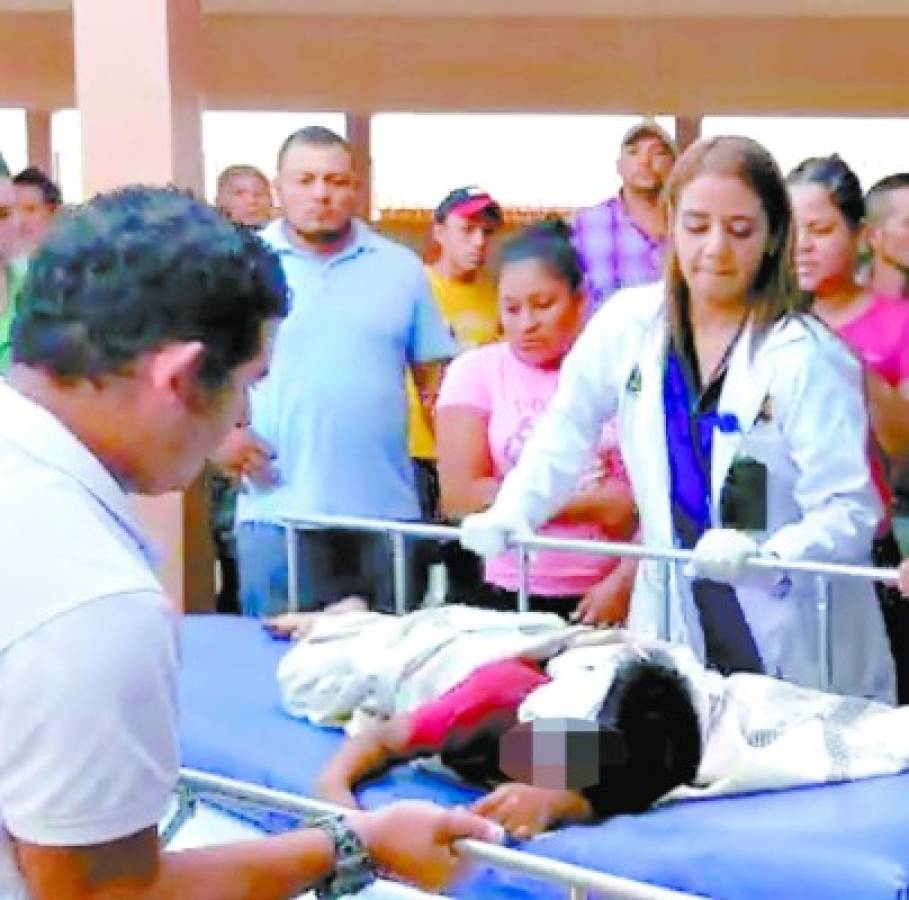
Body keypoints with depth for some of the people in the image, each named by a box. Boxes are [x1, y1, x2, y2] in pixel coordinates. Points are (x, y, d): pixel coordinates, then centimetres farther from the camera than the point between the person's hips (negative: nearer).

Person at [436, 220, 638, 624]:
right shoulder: (476, 370, 1)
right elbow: (460, 496, -9)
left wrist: (621, 584, -12)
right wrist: (596, 504, -7)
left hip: (607, 600, 1)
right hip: (511, 598, 0)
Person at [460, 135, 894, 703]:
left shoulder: (807, 357, -14)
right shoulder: (629, 324, -2)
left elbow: (850, 511, -16)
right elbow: (567, 433, 13)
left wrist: (763, 554, -33)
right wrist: (509, 513, -1)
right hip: (674, 633, 3)